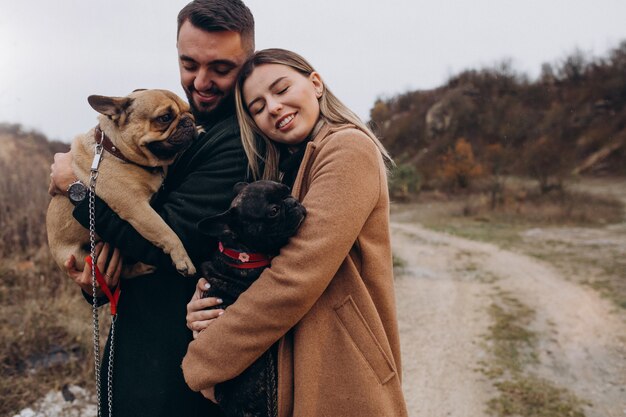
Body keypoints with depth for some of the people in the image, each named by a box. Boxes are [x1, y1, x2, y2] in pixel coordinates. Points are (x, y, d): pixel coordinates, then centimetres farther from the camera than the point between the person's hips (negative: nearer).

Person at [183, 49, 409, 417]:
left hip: (341, 387, -7)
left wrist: (201, 366, -15)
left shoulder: (349, 148, -15)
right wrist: (207, 307, -13)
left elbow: (296, 279, -23)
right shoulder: (283, 172, 11)